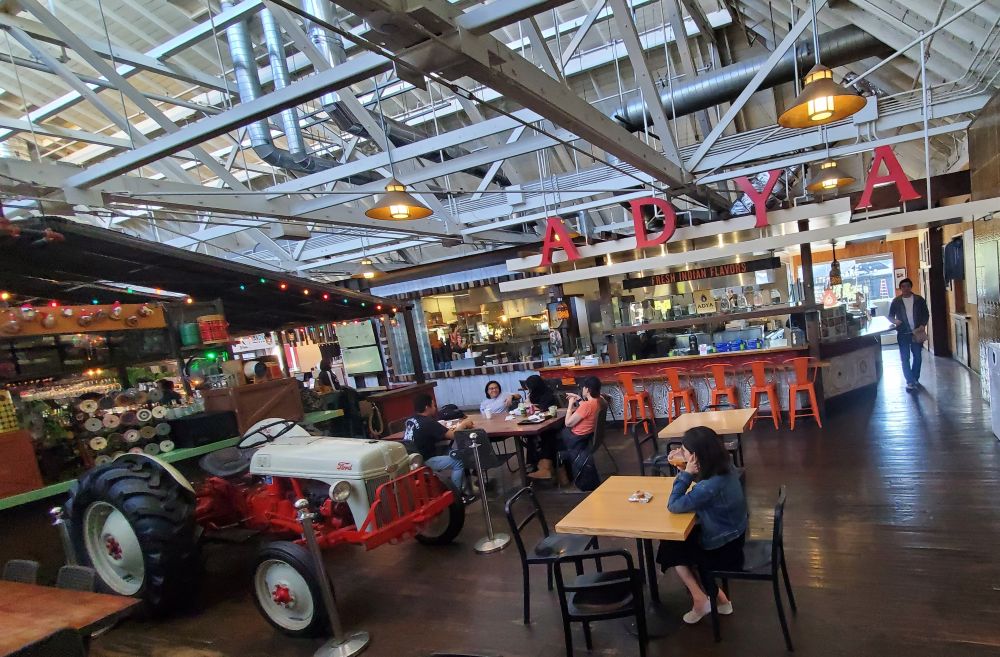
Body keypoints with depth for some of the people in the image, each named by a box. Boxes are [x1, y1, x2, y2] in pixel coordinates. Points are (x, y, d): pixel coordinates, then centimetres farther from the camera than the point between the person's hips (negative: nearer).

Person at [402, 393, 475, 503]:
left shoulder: (410, 420, 6)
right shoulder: (428, 423, -19)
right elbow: (453, 435, -17)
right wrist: (463, 424, 2)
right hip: (423, 461, -9)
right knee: (458, 462, -3)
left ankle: (462, 488, 20)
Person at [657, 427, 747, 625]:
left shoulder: (710, 486, -35)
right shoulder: (726, 468, -10)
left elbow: (673, 505, -25)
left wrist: (686, 473, -25)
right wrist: (689, 472, -9)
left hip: (723, 551, -8)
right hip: (732, 538, 8)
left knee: (671, 548, 9)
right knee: (679, 539, 19)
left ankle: (700, 600, 19)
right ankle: (718, 597, 23)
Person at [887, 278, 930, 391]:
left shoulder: (919, 299, 1)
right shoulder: (896, 301, 0)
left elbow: (926, 314, 4)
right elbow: (890, 316, 6)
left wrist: (923, 325, -11)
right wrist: (895, 321, -16)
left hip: (917, 332, 1)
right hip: (903, 334, -1)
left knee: (918, 357, 9)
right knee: (905, 358, -2)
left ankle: (915, 378, 26)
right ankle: (910, 382, 2)